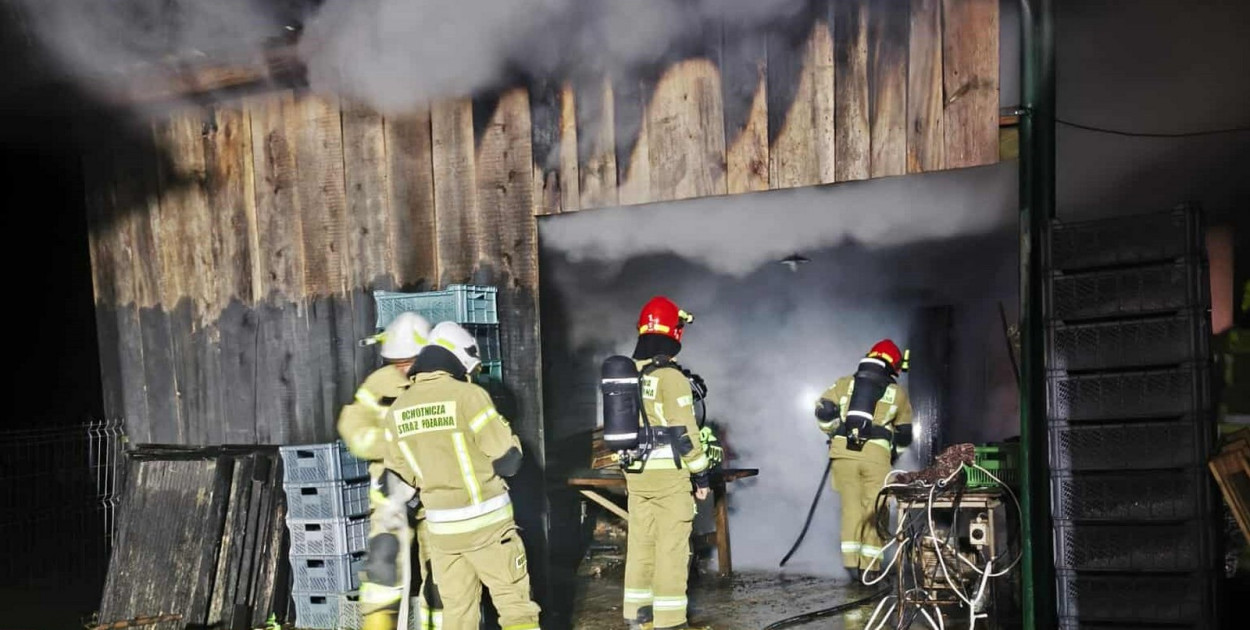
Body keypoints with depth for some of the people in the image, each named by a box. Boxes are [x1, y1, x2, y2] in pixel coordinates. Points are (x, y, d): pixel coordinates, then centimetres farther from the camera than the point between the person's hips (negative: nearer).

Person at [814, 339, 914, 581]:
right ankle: (870, 565, 8)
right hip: (876, 454, -1)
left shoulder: (845, 383, 15)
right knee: (874, 508, 7)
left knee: (851, 505, 9)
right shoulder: (897, 392, 14)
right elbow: (904, 434, 20)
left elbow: (823, 410, 3)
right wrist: (892, 455, 34)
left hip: (843, 452, 2)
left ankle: (851, 561, 6)